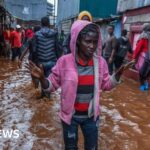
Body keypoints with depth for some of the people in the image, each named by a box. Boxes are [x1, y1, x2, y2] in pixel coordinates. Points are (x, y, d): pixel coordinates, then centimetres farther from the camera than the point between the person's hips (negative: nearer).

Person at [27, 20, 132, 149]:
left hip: (91, 116, 2)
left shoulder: (100, 62, -9)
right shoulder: (64, 61, -17)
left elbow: (106, 85, 5)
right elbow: (52, 85, -9)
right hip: (70, 115, -2)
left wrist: (119, 73, -8)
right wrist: (41, 78, -27)